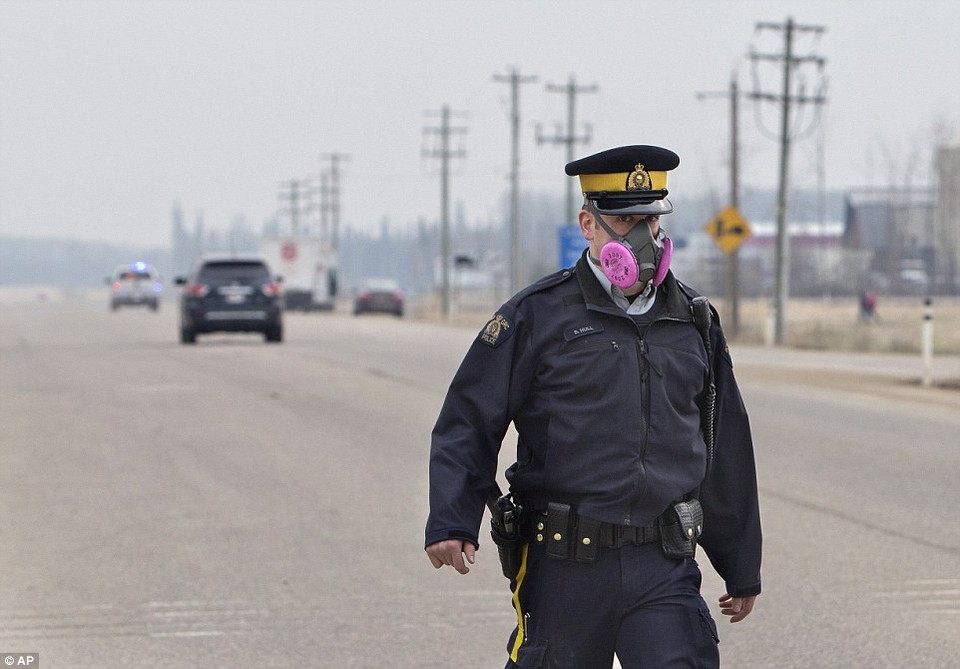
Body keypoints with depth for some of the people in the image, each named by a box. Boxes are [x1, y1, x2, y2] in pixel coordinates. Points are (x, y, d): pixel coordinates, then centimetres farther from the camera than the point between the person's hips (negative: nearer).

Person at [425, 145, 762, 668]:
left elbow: (727, 451, 20)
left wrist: (742, 569, 23)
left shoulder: (693, 322, 12)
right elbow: (468, 424, -2)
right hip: (566, 566, -2)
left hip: (664, 568, 2)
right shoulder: (537, 316, 0)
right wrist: (451, 522, -16)